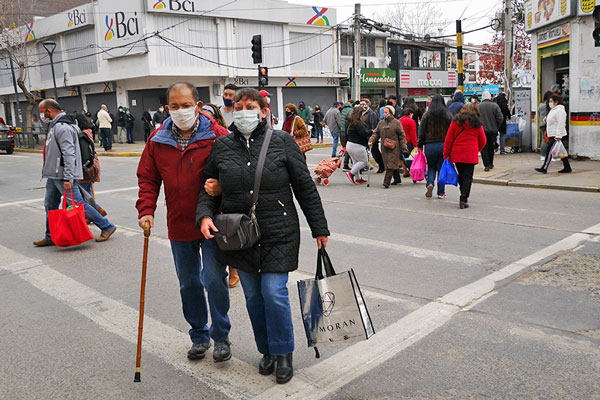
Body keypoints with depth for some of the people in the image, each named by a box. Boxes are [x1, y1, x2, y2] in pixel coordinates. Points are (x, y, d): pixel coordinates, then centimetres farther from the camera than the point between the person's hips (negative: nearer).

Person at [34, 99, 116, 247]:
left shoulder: (62, 127, -18)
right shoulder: (55, 126, 16)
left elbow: (69, 154, -25)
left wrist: (68, 178, -29)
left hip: (63, 176, -10)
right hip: (53, 175, 10)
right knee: (50, 205, 13)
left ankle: (107, 227, 0)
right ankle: (50, 237, 23)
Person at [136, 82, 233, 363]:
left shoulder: (217, 136, -8)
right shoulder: (157, 140, 4)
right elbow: (147, 178, 9)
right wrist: (146, 210, -4)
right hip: (179, 227, 4)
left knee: (214, 280, -2)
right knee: (188, 284, 14)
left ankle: (221, 336, 19)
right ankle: (199, 336, 32)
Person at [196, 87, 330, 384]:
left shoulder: (281, 141, -3)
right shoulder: (222, 146, 4)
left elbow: (305, 187, 0)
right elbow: (209, 188, 12)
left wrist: (319, 228, 2)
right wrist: (205, 215, -8)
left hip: (278, 235, -3)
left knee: (274, 293, -7)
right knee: (253, 296, 11)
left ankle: (284, 353, 16)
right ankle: (267, 350, 32)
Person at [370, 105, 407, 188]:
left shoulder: (396, 122, -3)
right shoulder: (381, 123, 11)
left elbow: (402, 135, -2)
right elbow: (376, 133, 13)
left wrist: (403, 146, -7)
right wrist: (371, 140, -5)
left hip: (394, 148, -5)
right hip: (384, 148, 5)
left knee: (390, 165, -11)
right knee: (388, 164, 11)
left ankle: (386, 182, -14)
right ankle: (397, 179, 28)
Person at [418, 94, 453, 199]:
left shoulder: (426, 115, 0)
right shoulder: (448, 115, 1)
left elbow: (421, 132, 1)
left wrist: (420, 145, 8)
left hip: (430, 145, 0)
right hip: (444, 145, 0)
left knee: (431, 167, 15)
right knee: (442, 168, 8)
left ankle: (430, 184, -10)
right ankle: (441, 192, 11)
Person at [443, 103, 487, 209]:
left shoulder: (455, 122, 2)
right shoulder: (477, 124, 3)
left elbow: (448, 139, 1)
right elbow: (482, 141, 9)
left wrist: (446, 154, 7)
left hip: (457, 154, 1)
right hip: (471, 155, -1)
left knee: (461, 175, 15)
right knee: (468, 177, 0)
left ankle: (464, 196, 24)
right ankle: (463, 200, -9)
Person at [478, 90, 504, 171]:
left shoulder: (477, 106, -4)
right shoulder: (495, 106, -4)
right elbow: (500, 118, -6)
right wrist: (496, 128, 7)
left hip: (481, 130, -1)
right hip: (493, 130, 1)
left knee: (484, 148, 2)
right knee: (491, 147, 16)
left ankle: (486, 165, -7)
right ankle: (490, 164, 26)